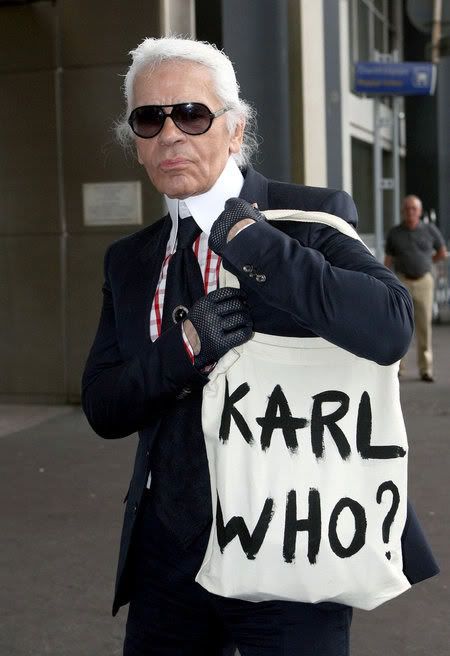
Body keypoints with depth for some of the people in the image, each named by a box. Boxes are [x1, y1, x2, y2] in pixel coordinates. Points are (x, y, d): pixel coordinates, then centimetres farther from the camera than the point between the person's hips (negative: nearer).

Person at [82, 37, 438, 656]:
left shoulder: (310, 217, -7)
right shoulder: (129, 260, 9)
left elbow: (389, 327, -23)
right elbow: (103, 408, 3)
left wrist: (252, 244, -22)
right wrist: (186, 345, -16)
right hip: (167, 551, 5)